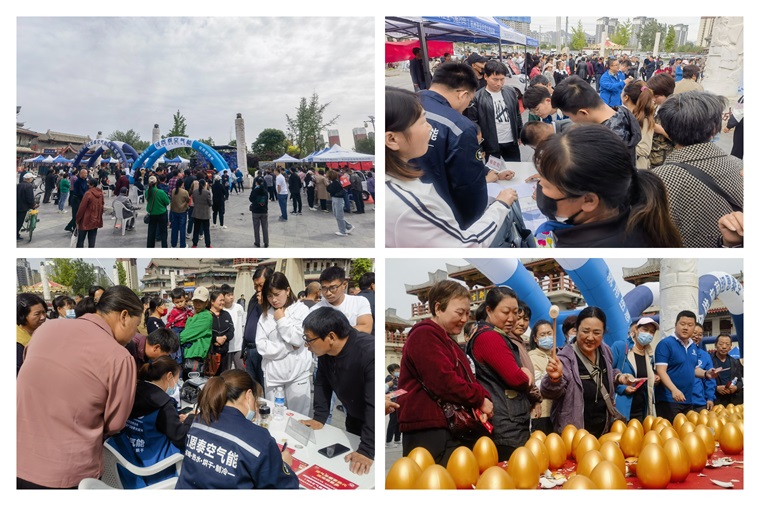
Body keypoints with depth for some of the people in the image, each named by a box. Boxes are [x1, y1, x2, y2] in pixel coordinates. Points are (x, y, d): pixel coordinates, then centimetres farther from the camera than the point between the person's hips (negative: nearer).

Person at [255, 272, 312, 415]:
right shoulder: (265, 315, 6)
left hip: (298, 374, -3)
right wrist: (289, 347, -9)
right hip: (273, 375, 3)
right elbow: (261, 346, -2)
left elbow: (298, 340, -13)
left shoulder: (301, 309, -3)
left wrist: (281, 320, -7)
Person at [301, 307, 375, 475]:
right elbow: (322, 383, 2)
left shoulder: (369, 353, -38)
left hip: (372, 422, -7)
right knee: (349, 470, 20)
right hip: (354, 419, 7)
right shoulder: (325, 351, -13)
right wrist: (319, 418, -5)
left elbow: (374, 405, -40)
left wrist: (367, 450, -42)